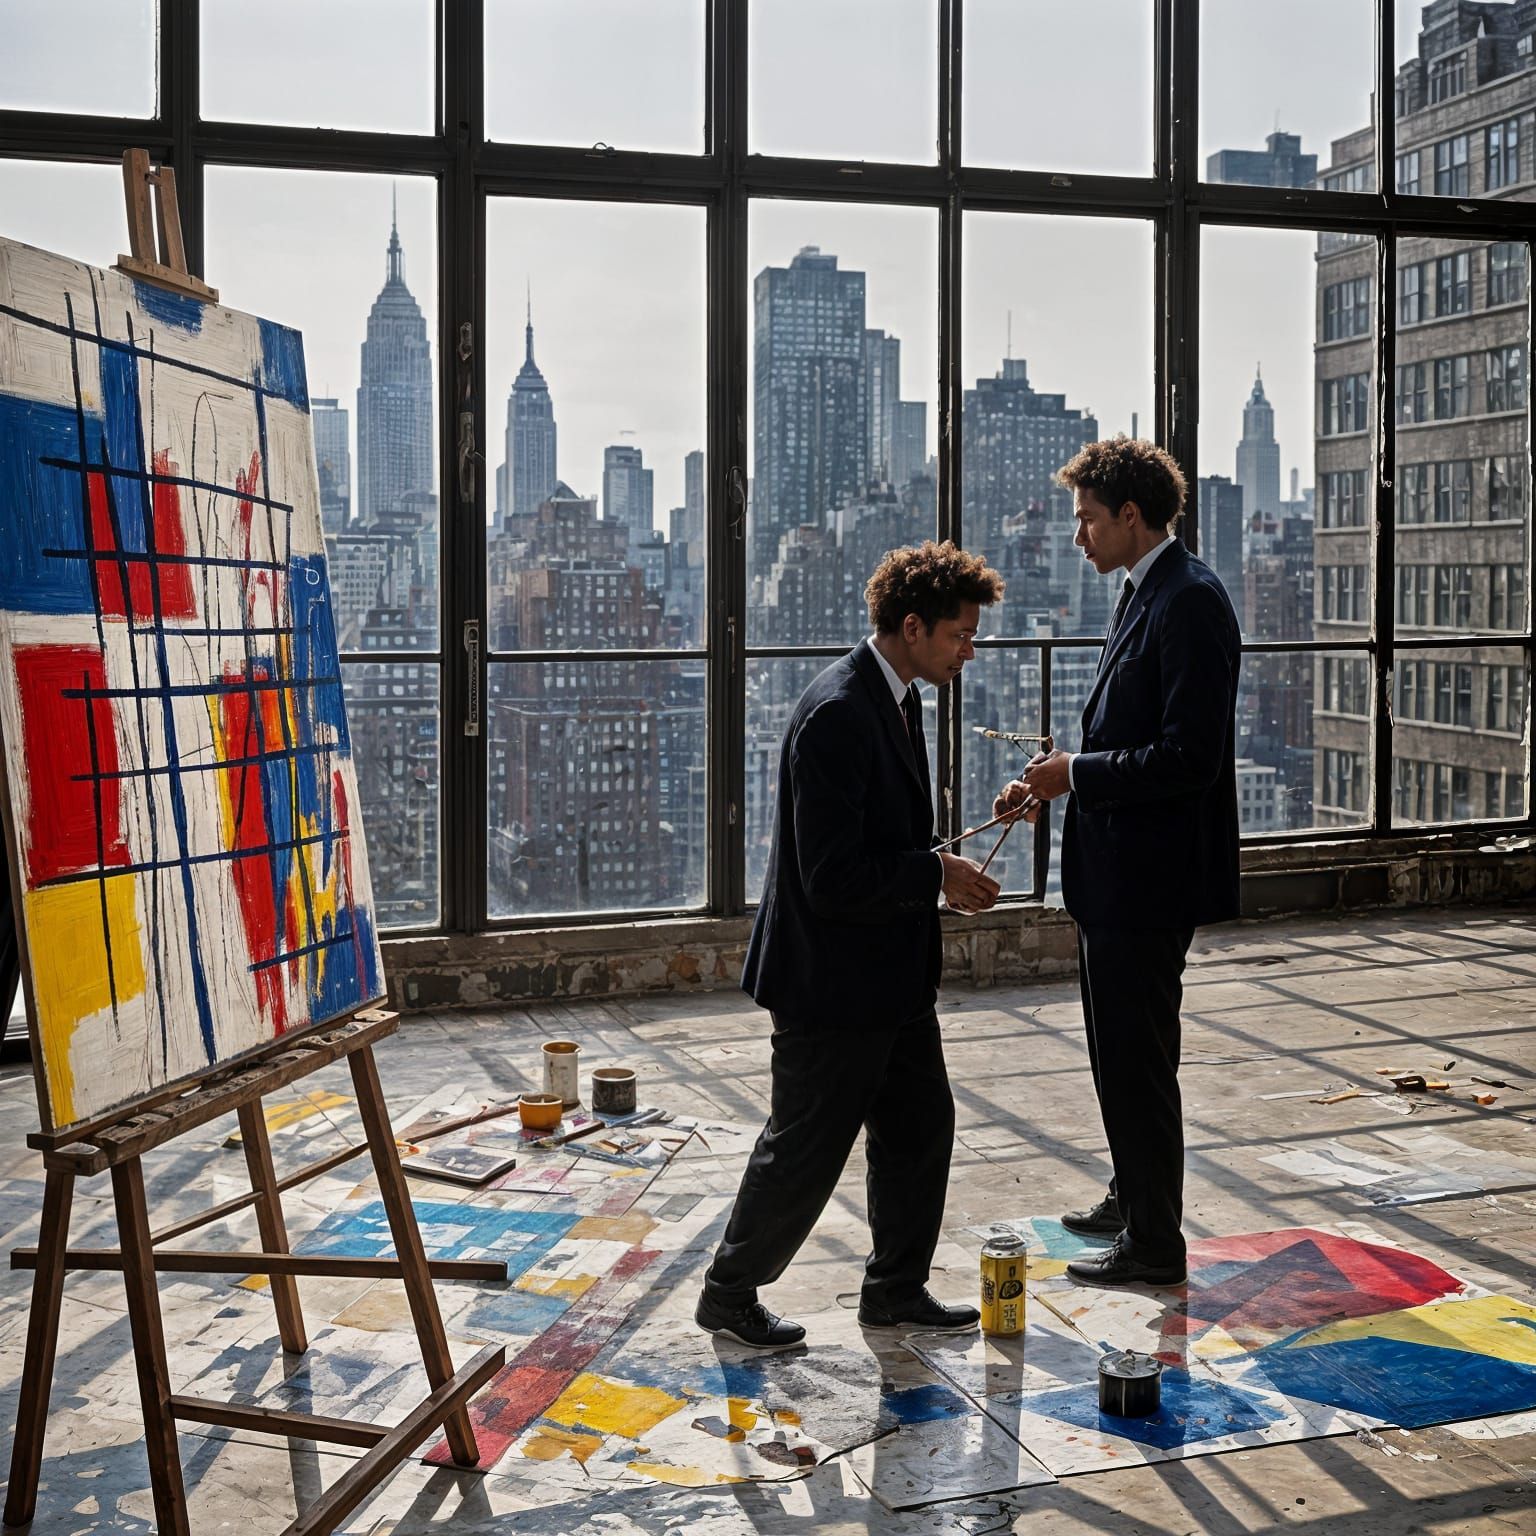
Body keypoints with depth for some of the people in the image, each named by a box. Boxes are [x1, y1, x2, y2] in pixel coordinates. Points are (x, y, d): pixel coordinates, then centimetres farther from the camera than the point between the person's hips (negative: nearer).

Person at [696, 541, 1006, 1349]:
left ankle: (895, 1289, 32)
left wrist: (940, 874, 5)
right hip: (833, 980, -10)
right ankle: (729, 1293, 23)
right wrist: (936, 873, -17)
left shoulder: (893, 699, 8)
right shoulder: (837, 714, -24)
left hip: (891, 977, 10)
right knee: (805, 1148, 4)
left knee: (920, 1127, 17)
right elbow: (833, 878, -27)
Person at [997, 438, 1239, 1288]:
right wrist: (1059, 778, 7)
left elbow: (1189, 756, -25)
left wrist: (1077, 773, -18)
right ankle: (1132, 1197, 37)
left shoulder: (1188, 602, -19)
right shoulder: (1143, 594, 13)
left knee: (1138, 1058, 0)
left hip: (1150, 876, -10)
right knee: (1116, 1050, 21)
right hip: (1116, 872, 10)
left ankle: (1155, 1243, 13)